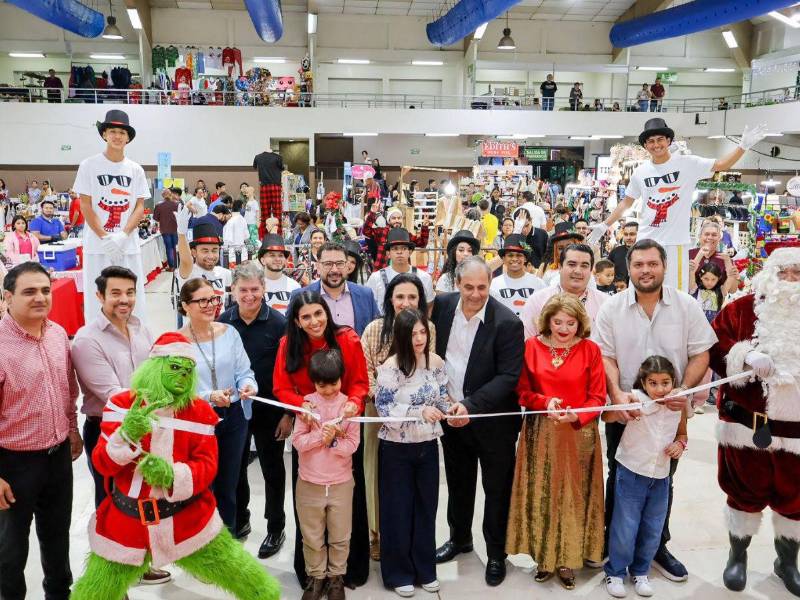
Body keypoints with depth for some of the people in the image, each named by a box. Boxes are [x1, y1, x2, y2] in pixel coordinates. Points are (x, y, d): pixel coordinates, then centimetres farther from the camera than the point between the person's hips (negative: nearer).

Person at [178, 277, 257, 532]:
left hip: (233, 418, 3)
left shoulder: (229, 332, -1)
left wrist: (248, 385, -22)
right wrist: (209, 397, -29)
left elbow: (244, 371, 0)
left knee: (228, 487, 17)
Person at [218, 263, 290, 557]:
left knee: (272, 470, 9)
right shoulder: (224, 322, -3)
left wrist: (288, 413, -10)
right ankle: (239, 521, 36)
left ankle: (276, 528, 25)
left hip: (269, 410, -3)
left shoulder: (278, 323, -13)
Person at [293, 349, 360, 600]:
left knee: (340, 537, 13)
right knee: (312, 537, 14)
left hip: (341, 482, 0)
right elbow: (297, 441, -9)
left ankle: (336, 577, 31)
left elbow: (352, 444, -9)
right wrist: (321, 436, -22)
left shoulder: (349, 404, -7)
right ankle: (316, 577, 31)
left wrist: (332, 440, -24)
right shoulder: (306, 403, -5)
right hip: (309, 482, 1)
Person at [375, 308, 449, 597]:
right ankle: (399, 573, 24)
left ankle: (425, 568, 31)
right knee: (398, 510, 8)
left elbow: (442, 398, 7)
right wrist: (419, 412, -26)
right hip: (397, 448, -4)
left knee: (426, 507, 14)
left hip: (428, 446, 4)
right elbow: (384, 408, -17)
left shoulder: (436, 362, -3)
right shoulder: (390, 366, -17)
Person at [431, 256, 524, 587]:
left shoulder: (507, 322, -20)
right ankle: (459, 538, 43)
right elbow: (432, 350, 7)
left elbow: (509, 376, -21)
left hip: (492, 419, -4)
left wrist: (470, 405, -30)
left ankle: (496, 553, 31)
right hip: (451, 413, 4)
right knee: (458, 483, 22)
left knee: (496, 489, 11)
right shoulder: (443, 305, -6)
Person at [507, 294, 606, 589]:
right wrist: (545, 402, -17)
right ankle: (544, 556, 21)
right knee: (541, 494, 6)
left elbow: (598, 397, -3)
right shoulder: (531, 346, -1)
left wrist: (576, 416, -20)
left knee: (573, 495, 6)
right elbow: (522, 391, 2)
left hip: (579, 434, 0)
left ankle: (568, 558, 19)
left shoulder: (590, 350, -3)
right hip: (541, 432, 1)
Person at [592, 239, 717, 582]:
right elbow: (605, 356, -6)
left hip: (669, 411, 1)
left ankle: (657, 546, 32)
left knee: (662, 482, 15)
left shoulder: (687, 306, -4)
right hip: (623, 409, -1)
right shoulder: (611, 308, -5)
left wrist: (684, 391, -17)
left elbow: (700, 354, -2)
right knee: (619, 479, 13)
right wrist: (616, 394, -21)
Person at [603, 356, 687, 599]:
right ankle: (615, 572, 23)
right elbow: (606, 416, -21)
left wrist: (679, 444, -7)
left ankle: (640, 572, 35)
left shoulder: (679, 406, -3)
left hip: (661, 476, 4)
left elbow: (682, 434, 14)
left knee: (652, 530, 15)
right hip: (631, 472, -4)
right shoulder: (636, 399, -17)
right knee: (625, 528, 3)